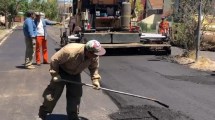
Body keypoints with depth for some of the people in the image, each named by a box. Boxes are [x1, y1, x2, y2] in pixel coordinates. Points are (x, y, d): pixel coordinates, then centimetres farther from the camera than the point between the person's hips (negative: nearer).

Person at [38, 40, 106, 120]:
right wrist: (55, 74, -24)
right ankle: (42, 113, 18)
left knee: (76, 95, 1)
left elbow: (94, 68, -7)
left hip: (75, 74, 5)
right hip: (62, 72, -5)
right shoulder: (70, 51, -40)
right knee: (53, 93, -1)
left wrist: (95, 80, -18)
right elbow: (54, 60, -28)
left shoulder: (95, 57, -24)